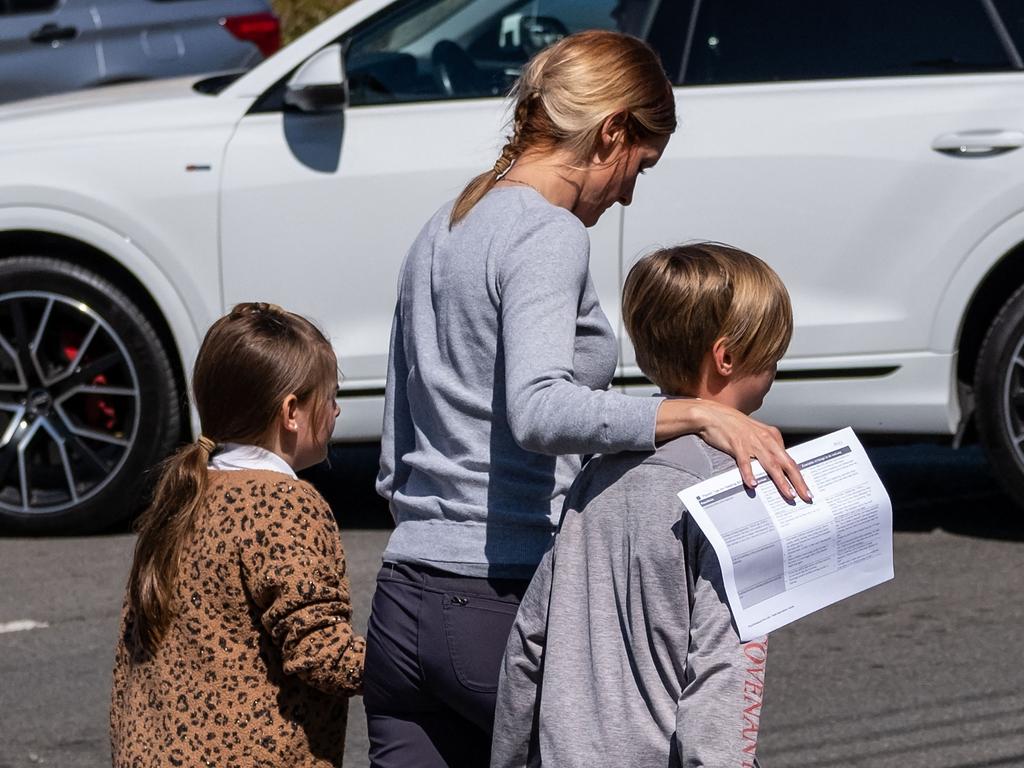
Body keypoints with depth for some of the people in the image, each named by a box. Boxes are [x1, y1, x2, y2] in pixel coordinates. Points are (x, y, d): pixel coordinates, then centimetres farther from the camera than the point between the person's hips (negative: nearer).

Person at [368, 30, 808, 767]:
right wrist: (696, 414, -32)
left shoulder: (440, 233, 17)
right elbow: (537, 409, -28)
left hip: (403, 606, 8)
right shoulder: (550, 237, -10)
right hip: (509, 607, -8)